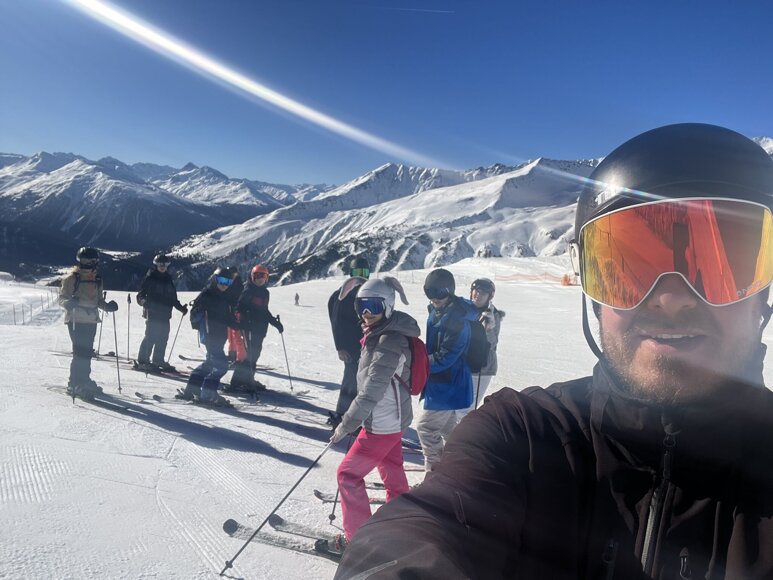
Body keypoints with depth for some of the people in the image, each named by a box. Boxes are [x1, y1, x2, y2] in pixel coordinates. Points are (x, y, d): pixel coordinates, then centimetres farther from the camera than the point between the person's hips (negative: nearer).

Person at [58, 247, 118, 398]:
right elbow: (62, 298, -5)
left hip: (91, 320, 6)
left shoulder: (97, 279, 12)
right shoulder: (71, 278, -5)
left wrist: (107, 306, 2)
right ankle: (75, 385, -4)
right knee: (80, 351, -11)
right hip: (76, 320, -6)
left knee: (87, 351, 13)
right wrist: (69, 303, -27)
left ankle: (84, 380, 26)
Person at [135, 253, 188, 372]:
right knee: (151, 336, -9)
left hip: (165, 314, 6)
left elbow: (173, 298, 22)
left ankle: (159, 360, 17)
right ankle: (143, 361, -2)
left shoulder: (169, 279, 16)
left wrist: (181, 307, 17)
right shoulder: (150, 278, -2)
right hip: (152, 313, -6)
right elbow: (141, 293, -5)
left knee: (163, 338, 7)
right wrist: (143, 300, -24)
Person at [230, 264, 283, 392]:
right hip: (249, 327, -8)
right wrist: (243, 322, -29)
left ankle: (248, 379, 20)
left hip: (260, 328, 8)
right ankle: (239, 380, -3)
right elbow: (240, 308, -15)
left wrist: (275, 323, 25)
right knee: (249, 353, -9)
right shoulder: (248, 290, -7)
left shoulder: (265, 292, 17)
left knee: (255, 353, 10)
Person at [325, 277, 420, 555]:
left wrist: (346, 425, -23)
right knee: (393, 474, 22)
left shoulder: (389, 341, -25)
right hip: (393, 418, 9)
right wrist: (354, 416, 19)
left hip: (382, 423, -9)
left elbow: (371, 390, -28)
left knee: (349, 474, 3)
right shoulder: (382, 334, 5)